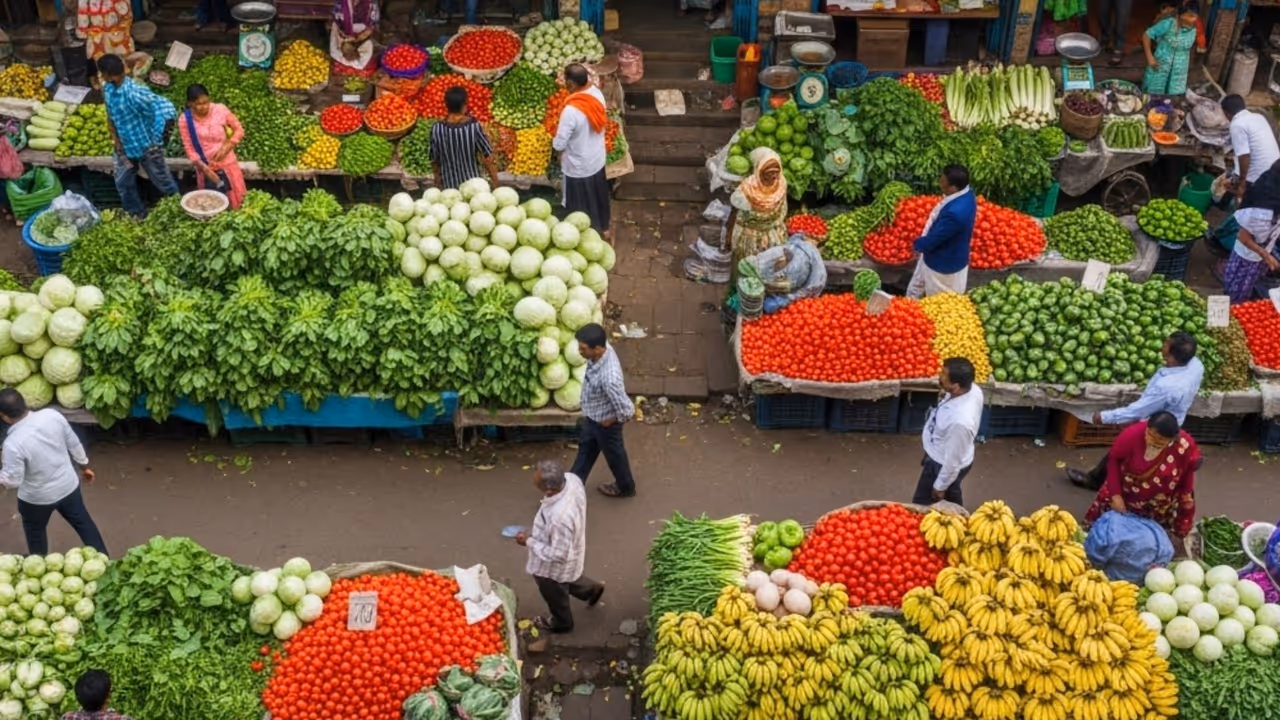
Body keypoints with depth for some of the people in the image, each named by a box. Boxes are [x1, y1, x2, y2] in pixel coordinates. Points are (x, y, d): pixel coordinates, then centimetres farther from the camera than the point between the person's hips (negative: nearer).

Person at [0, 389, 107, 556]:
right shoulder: (52, 415, -20)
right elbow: (74, 444, -5)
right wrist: (84, 466, 12)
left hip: (37, 498, -4)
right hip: (68, 485, 4)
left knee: (35, 532, 26)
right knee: (83, 522, 25)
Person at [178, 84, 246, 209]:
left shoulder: (221, 110, -14)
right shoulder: (185, 120, -13)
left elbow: (239, 130, -2)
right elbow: (189, 148, -9)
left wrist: (226, 147, -16)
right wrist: (203, 167, -21)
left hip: (227, 164, 0)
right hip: (206, 168, 0)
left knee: (236, 201, 11)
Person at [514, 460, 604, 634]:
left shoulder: (559, 518, -47)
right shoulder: (571, 479, -24)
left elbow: (557, 555, -32)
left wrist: (529, 541, -22)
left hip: (555, 566, -6)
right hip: (571, 547, 6)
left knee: (555, 595, 26)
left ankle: (561, 623, 55)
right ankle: (591, 589, 59)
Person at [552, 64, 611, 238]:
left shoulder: (571, 111, -35)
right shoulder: (597, 94, -13)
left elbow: (559, 144, -26)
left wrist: (554, 141, -5)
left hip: (578, 168, -7)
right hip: (597, 160, 7)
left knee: (581, 208, 15)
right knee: (599, 198, 29)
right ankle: (604, 230, 49)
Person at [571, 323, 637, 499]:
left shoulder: (609, 377, -46)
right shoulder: (603, 350, -21)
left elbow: (626, 411, -38)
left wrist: (611, 421, -15)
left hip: (604, 422, -8)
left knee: (614, 455, 21)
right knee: (585, 449, 28)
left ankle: (625, 487, 50)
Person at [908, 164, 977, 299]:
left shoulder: (955, 212, -40)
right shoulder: (965, 193, -10)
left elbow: (931, 241, -27)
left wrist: (918, 243, -6)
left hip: (943, 266, -9)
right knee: (914, 293, 28)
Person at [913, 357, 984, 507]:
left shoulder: (959, 420, -45)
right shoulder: (972, 389, -22)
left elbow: (953, 460, -29)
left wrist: (940, 486, -13)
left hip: (943, 465, -8)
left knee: (922, 506, 19)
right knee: (952, 498, 35)